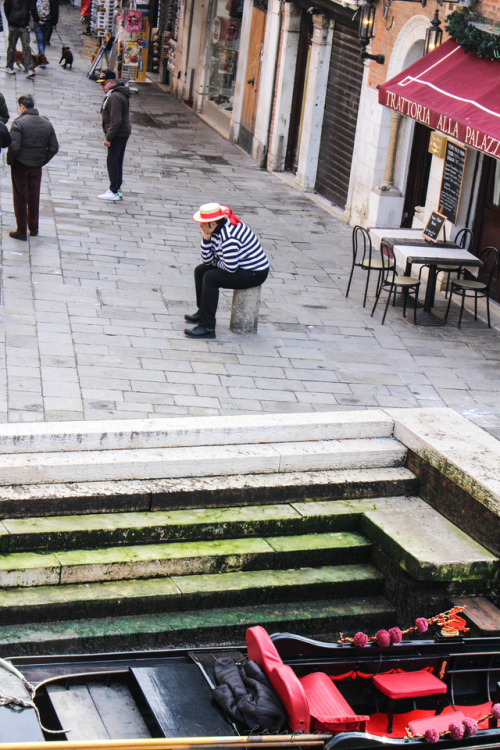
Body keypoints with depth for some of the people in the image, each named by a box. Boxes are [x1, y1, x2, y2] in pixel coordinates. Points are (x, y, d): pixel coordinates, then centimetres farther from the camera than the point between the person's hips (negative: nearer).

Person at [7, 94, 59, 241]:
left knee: (20, 198, 5)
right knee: (34, 197, 17)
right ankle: (33, 228, 27)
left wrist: (10, 161, -5)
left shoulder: (19, 122, -15)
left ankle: (21, 231, 7)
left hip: (20, 166, -5)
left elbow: (14, 147, -21)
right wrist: (42, 161, 12)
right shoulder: (46, 123, 2)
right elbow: (54, 148, 2)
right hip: (37, 167, 5)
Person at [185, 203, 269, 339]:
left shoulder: (228, 236, -28)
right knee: (200, 270, 16)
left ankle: (207, 327, -25)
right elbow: (207, 261, 4)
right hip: (241, 267, 11)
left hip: (254, 274, -11)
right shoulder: (217, 230, 3)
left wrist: (217, 263, -8)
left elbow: (231, 267, -29)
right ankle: (202, 313, 27)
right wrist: (206, 238, -8)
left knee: (210, 278, -25)